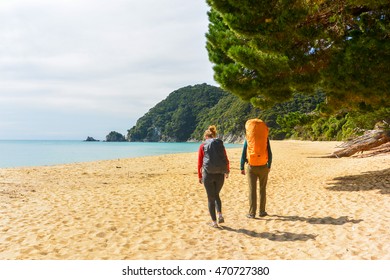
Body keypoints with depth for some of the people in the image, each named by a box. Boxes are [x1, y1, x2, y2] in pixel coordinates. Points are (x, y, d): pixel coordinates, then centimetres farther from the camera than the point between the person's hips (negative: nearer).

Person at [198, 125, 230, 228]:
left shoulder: (203, 145, 2)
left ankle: (214, 222, 12)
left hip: (208, 173, -2)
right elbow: (226, 160, 12)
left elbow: (199, 162, -1)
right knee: (216, 195, 24)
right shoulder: (220, 144, 8)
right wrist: (227, 171, 28)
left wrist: (200, 176, 7)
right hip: (220, 174, 3)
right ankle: (220, 215, 9)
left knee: (211, 198, 10)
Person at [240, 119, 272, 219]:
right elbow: (270, 153, 4)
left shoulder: (247, 139, -2)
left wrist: (242, 168, 5)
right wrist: (269, 166, 16)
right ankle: (262, 211, 17)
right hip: (263, 167, 1)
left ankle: (252, 213, 3)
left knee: (252, 190, 2)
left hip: (251, 167, -1)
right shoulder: (265, 138, 1)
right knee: (262, 189, 12)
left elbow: (243, 154, -2)